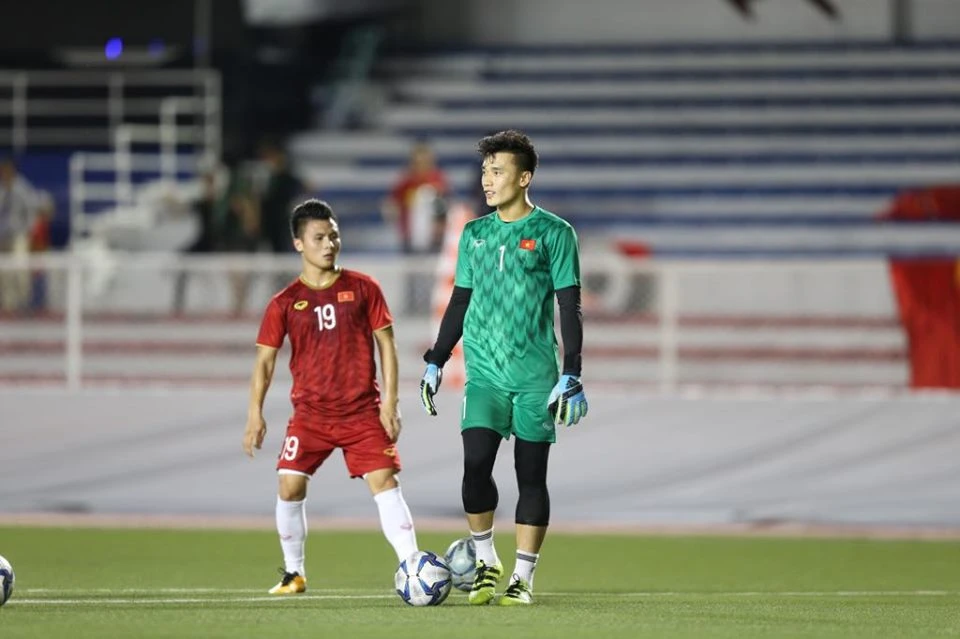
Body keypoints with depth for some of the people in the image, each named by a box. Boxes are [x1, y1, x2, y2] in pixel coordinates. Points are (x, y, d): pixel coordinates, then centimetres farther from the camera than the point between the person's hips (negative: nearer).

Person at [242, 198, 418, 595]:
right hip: (310, 413, 1)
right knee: (290, 487, -7)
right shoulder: (285, 303, 2)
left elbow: (386, 343, 4)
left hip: (363, 410, -1)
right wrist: (255, 413, -4)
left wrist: (390, 401, -3)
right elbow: (265, 359, 5)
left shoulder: (362, 289, 2)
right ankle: (293, 572, 9)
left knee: (384, 481, -11)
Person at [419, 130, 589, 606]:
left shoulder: (554, 234, -2)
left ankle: (523, 578, 6)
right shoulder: (474, 234, 11)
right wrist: (435, 363, 14)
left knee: (531, 473, -1)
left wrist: (571, 375, -9)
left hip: (536, 375, -3)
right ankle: (485, 562, 6)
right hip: (484, 372, 3)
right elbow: (459, 302, 18)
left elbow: (569, 307, -3)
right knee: (475, 463, -12)